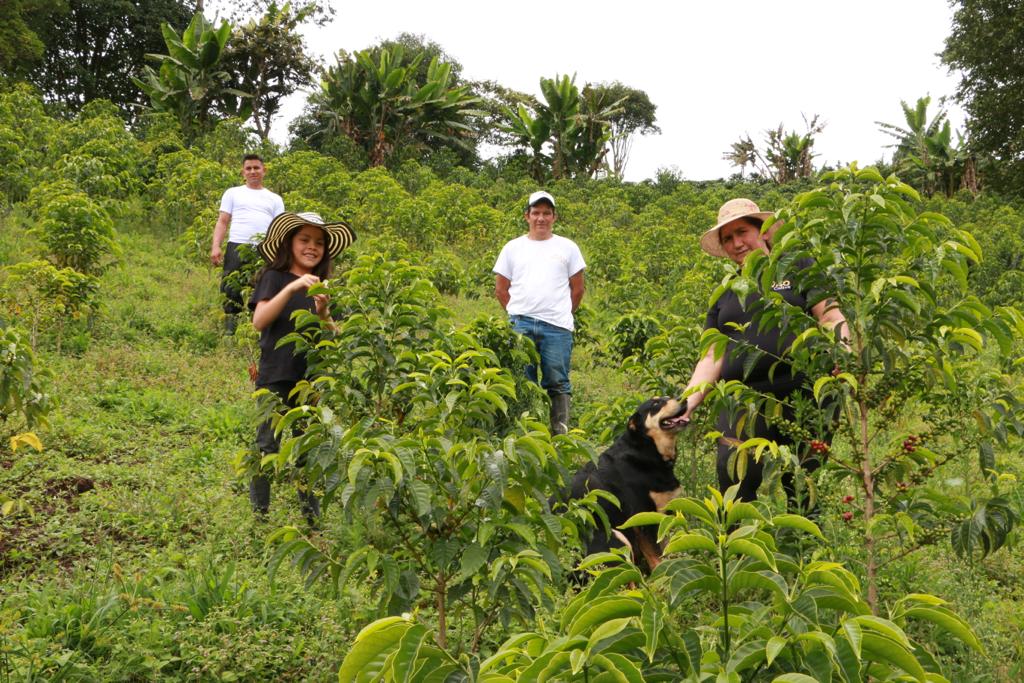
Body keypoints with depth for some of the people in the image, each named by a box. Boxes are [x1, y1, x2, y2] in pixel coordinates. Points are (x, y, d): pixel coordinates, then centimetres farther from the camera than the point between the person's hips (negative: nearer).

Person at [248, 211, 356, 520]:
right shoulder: (274, 277, -3)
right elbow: (259, 321, -18)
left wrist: (323, 312, -14)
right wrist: (291, 289, -27)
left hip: (312, 379, 4)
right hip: (276, 376, -4)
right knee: (268, 446, 0)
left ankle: (312, 516, 18)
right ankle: (259, 515, 14)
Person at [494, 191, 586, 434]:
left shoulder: (567, 248, 9)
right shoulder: (513, 248, 11)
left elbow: (577, 288, 13)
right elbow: (501, 288, 13)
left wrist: (563, 314, 9)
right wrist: (517, 314, 7)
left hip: (557, 327, -1)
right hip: (520, 325, 1)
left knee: (557, 382, 1)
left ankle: (560, 432, 7)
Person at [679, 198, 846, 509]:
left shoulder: (797, 268, 11)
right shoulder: (726, 294, 21)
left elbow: (832, 318, 2)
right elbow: (712, 358, 16)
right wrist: (688, 402, 1)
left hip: (802, 397, -2)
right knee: (733, 478, -14)